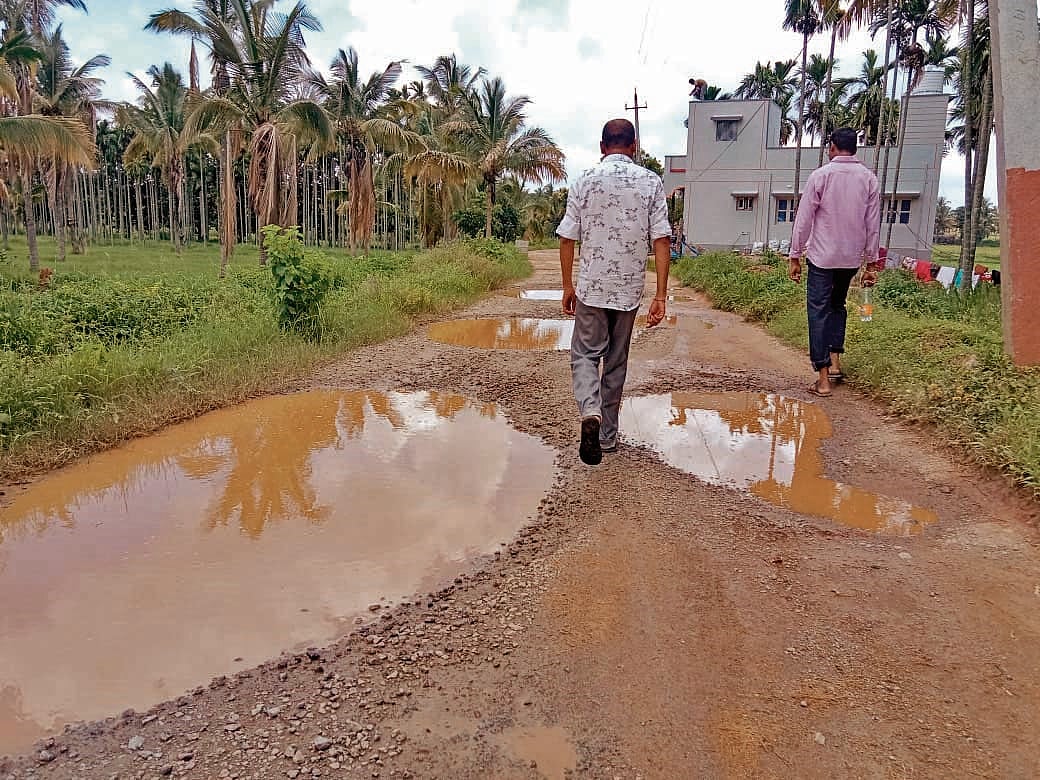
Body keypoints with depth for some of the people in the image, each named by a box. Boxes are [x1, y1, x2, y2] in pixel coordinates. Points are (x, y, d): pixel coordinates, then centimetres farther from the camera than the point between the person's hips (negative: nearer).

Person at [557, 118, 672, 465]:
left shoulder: (585, 181, -1)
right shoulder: (651, 182, -1)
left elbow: (567, 238, 0)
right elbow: (661, 240, -5)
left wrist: (568, 285, 10)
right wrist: (661, 295, -4)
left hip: (591, 287, -1)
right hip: (630, 287, 1)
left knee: (585, 354, 9)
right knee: (617, 361, 13)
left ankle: (590, 413, -19)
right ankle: (607, 435, 23)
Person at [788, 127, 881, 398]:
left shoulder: (821, 175, -6)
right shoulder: (869, 179, 4)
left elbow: (804, 219, -7)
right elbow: (873, 225, 5)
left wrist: (795, 257, -1)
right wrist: (871, 263, 11)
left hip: (822, 256, -4)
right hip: (852, 257, 4)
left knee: (818, 311, -1)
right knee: (837, 305, 23)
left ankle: (823, 379, -5)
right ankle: (835, 362, 17)